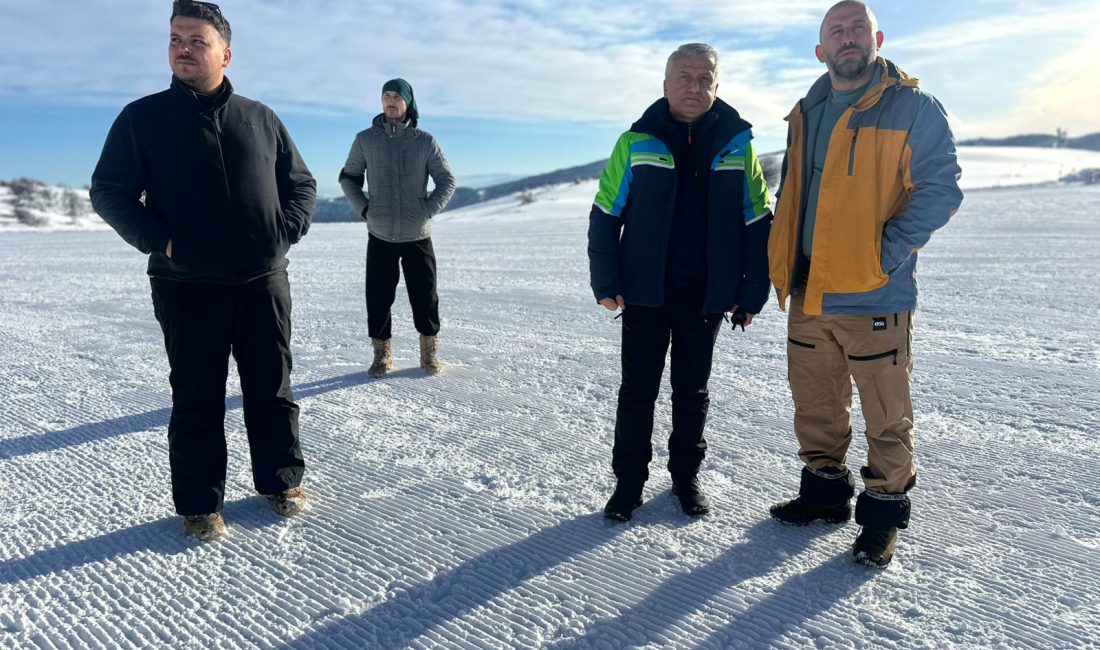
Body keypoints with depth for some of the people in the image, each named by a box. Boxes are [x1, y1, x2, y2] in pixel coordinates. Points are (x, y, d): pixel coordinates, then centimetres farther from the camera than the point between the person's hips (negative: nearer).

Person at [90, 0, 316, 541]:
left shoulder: (259, 118, 9)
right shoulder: (142, 118, 3)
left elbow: (301, 183, 15)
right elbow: (109, 191, 2)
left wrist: (287, 230, -2)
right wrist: (159, 240, -11)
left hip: (263, 281, 2)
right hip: (186, 287, -2)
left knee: (272, 388, 11)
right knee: (197, 399, 5)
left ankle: (282, 481, 26)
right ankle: (199, 505, 18)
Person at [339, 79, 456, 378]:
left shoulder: (425, 141, 2)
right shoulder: (365, 139, 3)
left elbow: (447, 181, 5)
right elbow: (348, 177, 12)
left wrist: (427, 211, -7)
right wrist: (363, 208, -2)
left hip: (418, 235, 0)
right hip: (379, 235, 1)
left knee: (425, 295, 4)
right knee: (378, 296, 2)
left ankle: (429, 351, 19)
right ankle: (382, 353, 16)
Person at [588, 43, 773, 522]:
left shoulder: (737, 145, 1)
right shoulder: (637, 142, -3)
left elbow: (757, 225, 4)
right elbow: (605, 216, 0)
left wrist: (752, 292, 1)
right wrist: (606, 283, -6)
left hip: (705, 297, 1)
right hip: (645, 294, -1)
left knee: (692, 391, 13)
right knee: (638, 391, 7)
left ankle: (686, 476, 29)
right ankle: (629, 482, 20)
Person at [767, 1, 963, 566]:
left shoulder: (913, 109, -4)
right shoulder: (805, 115, 13)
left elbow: (939, 190, -8)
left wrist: (886, 255, -17)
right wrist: (781, 268, 11)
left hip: (874, 296, -5)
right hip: (808, 293, 6)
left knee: (885, 415, 6)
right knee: (815, 406, 16)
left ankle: (883, 512, 23)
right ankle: (825, 490, 34)